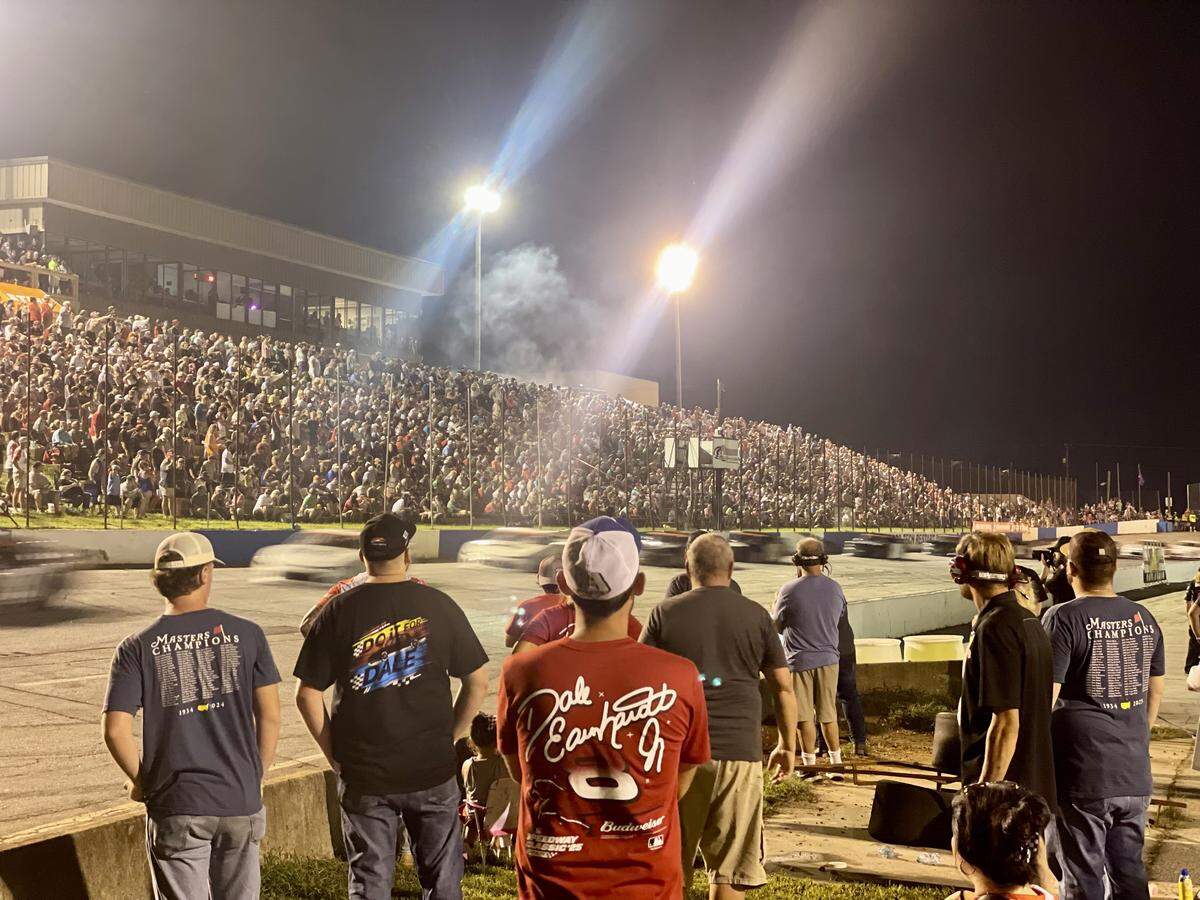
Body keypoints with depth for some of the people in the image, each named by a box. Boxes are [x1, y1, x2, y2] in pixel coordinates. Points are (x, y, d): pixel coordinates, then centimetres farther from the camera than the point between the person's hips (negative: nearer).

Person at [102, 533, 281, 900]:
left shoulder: (137, 649, -4)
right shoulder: (246, 634, -2)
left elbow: (116, 731, -9)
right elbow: (269, 716, -1)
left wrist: (141, 782, 7)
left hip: (176, 806, -1)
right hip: (241, 801, 1)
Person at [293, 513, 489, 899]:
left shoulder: (339, 610, -4)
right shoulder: (438, 605, -3)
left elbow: (307, 695, -4)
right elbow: (478, 682, -1)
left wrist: (333, 753, 4)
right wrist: (449, 737, 8)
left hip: (362, 771, 0)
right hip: (432, 768, 0)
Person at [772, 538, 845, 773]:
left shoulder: (789, 590, -14)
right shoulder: (835, 588, -2)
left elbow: (776, 626, -2)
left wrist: (776, 604, 15)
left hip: (799, 660, -4)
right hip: (828, 658, 4)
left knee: (805, 717, 5)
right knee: (828, 714, 15)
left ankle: (810, 763, 9)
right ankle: (836, 760, 21)